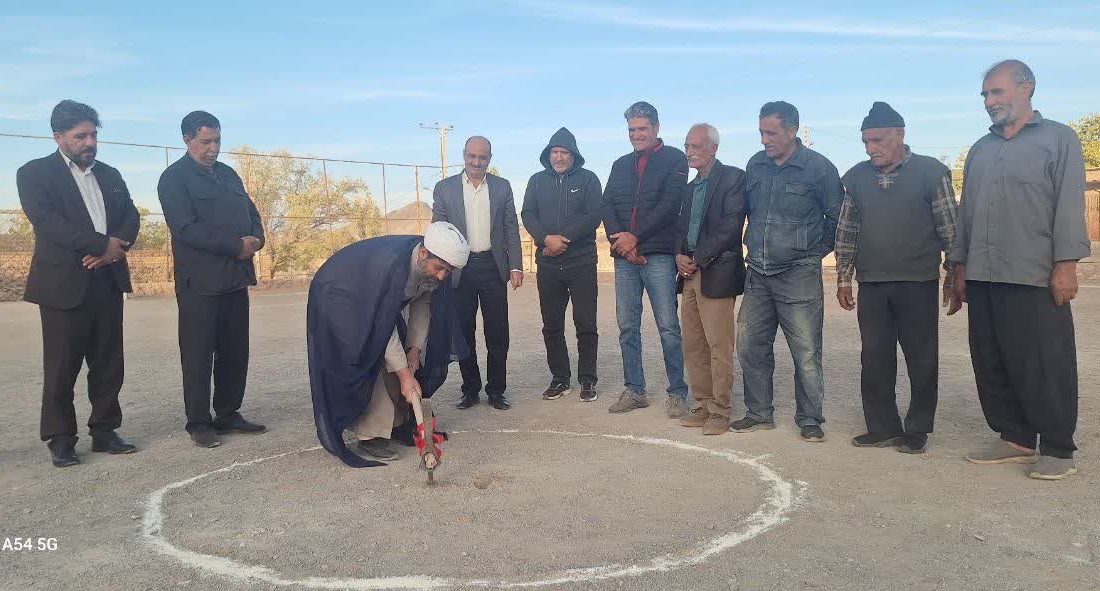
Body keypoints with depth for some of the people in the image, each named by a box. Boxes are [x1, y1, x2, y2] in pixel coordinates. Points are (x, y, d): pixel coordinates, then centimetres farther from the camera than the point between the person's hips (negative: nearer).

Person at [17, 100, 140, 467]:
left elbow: (131, 216, 9)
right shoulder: (35, 173, 1)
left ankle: (104, 431, 17)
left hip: (108, 280, 5)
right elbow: (46, 220, -13)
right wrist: (103, 244, -16)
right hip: (64, 283, -5)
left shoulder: (110, 175, 17)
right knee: (62, 367, 0)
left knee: (108, 364, 7)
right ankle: (60, 440, 11)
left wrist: (117, 247, -12)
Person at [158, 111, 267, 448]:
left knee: (235, 351, 10)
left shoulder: (228, 174, 18)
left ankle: (228, 414, 21)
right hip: (200, 281, -7)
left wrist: (256, 239, -4)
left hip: (236, 277, 7)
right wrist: (236, 245, -18)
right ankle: (198, 423, 9)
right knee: (198, 355, 0)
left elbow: (251, 212, 19)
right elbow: (186, 228, -14)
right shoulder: (174, 178, -4)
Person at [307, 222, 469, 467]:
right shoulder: (390, 264, -41)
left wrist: (415, 347, -13)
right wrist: (405, 375, -35)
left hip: (378, 303, 8)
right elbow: (382, 326, -38)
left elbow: (422, 304, -3)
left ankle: (399, 423, 14)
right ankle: (371, 435, -9)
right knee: (372, 364, -17)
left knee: (396, 359, 3)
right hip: (339, 302, -8)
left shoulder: (433, 268, -19)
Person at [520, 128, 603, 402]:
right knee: (552, 326, 7)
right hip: (548, 265, 3)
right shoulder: (537, 181, 12)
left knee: (586, 325, -1)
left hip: (581, 263, -3)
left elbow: (594, 215, -6)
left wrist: (563, 239, -14)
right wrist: (547, 238, -15)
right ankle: (560, 379, 18)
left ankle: (587, 381, 9)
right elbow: (528, 215, 3)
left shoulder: (588, 179, 4)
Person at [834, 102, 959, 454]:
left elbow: (950, 230, 0)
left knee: (922, 360, 4)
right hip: (871, 285, 3)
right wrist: (843, 279, 9)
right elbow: (846, 232, 11)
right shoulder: (855, 178, 7)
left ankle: (917, 430, 17)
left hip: (918, 284, -3)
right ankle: (882, 428, 16)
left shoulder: (932, 172, -2)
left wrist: (953, 278, -2)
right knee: (875, 359, 6)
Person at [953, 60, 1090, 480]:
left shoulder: (1058, 139, 3)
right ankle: (1015, 438, 19)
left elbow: (1069, 205, -5)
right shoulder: (980, 150, 18)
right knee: (992, 365, 7)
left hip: (1035, 278, -5)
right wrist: (960, 267, 15)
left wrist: (1066, 264, -13)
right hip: (983, 278, 6)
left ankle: (1058, 450, 9)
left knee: (1045, 367, -2)